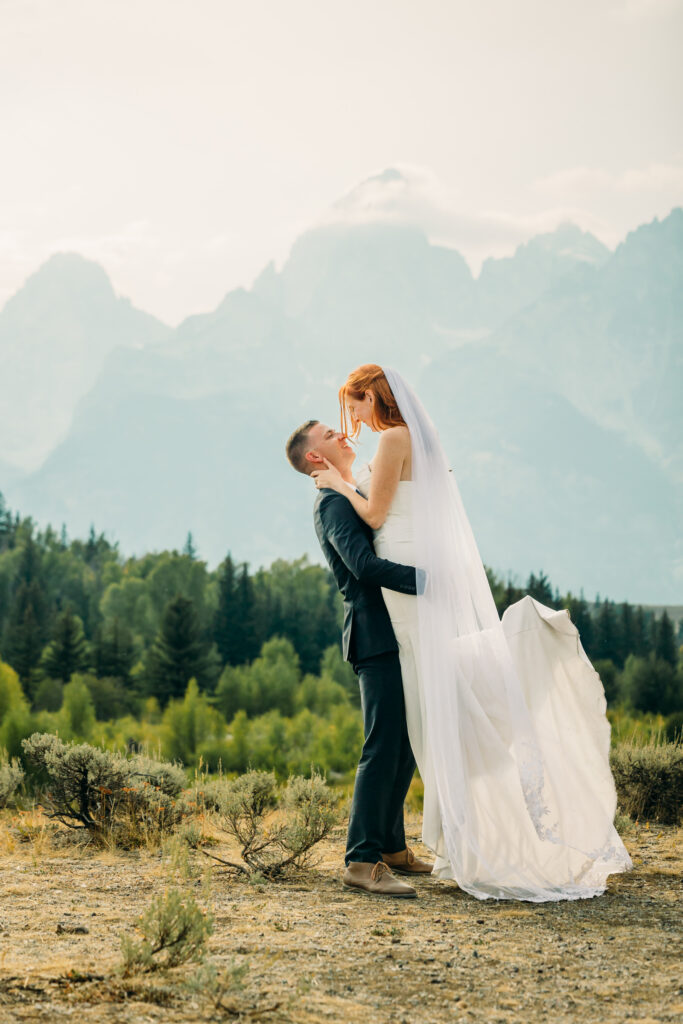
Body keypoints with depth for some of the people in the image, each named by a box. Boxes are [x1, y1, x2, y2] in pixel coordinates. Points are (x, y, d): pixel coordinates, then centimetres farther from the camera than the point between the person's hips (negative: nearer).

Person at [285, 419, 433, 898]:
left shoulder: (357, 497, 23)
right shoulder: (334, 503, -9)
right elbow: (364, 564, -23)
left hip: (396, 637, 10)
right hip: (378, 637, -10)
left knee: (404, 745, 13)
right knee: (384, 746, -12)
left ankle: (391, 845, 22)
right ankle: (363, 860, -11)